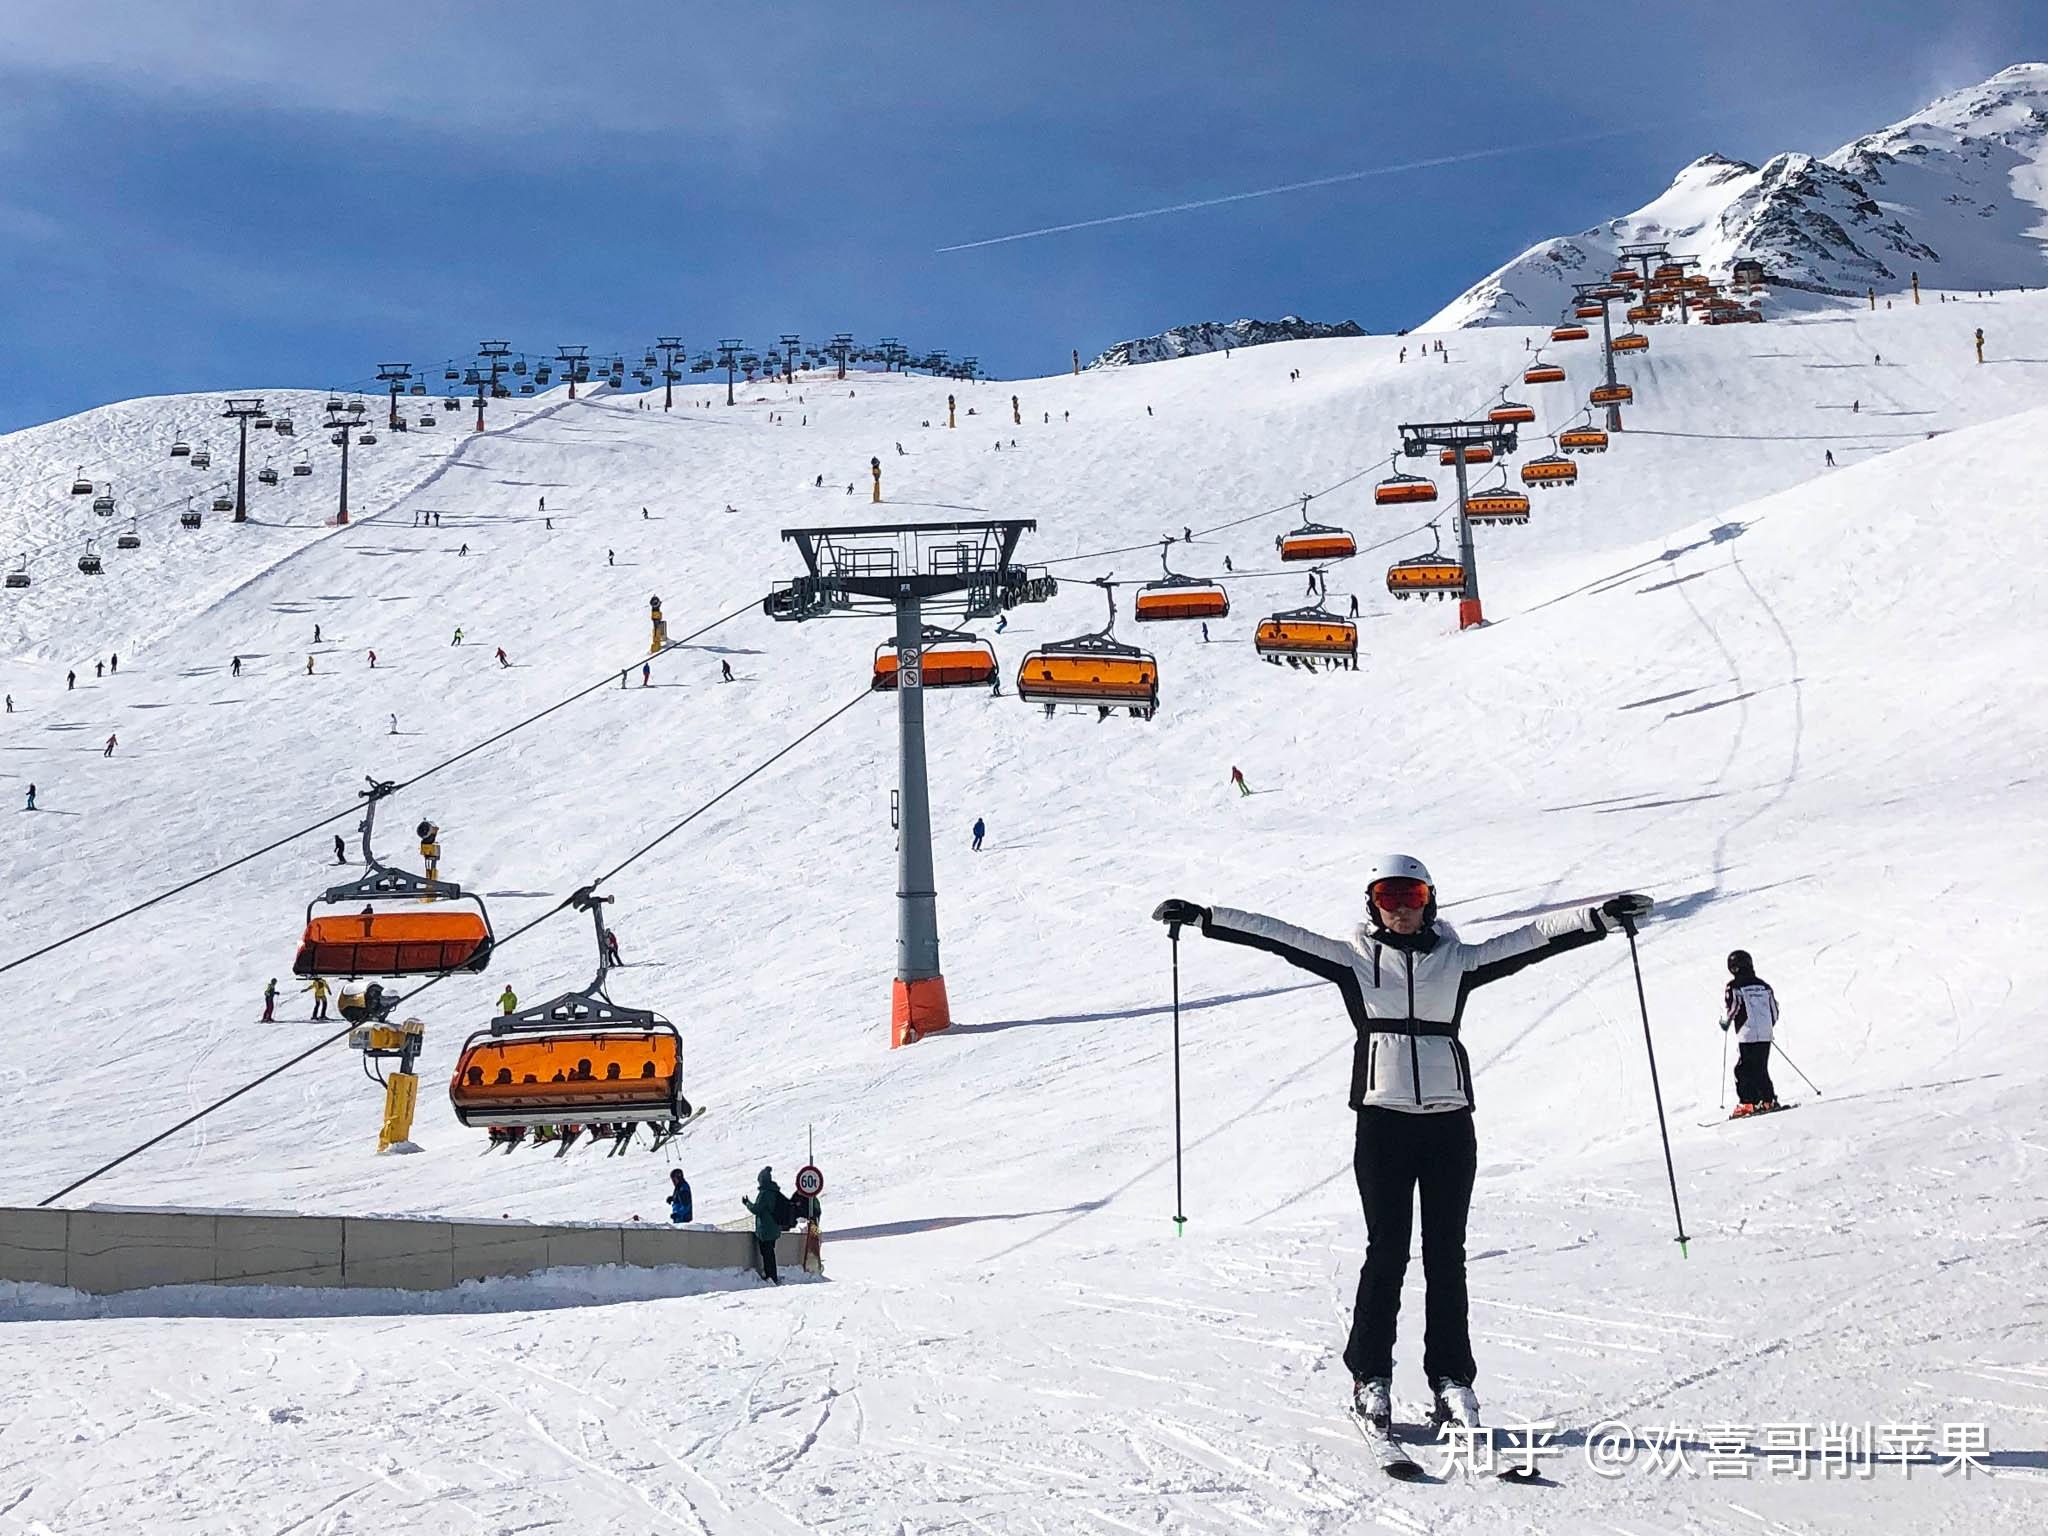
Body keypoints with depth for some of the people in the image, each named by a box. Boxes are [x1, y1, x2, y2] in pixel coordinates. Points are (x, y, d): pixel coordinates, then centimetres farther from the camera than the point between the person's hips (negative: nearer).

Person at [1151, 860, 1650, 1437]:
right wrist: (1203, 917, -4)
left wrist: (1602, 916, -3)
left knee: (1446, 1255, 3)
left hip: (1448, 1123, 2)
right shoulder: (1354, 958, 8)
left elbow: (1531, 939, 5)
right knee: (1387, 1251, -3)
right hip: (1382, 1122, -1)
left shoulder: (1457, 960, 11)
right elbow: (1276, 936, 2)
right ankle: (1370, 1378, 7)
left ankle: (1451, 1379, 10)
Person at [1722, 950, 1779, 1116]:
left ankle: (1746, 1103, -9)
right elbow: (1775, 1010, 16)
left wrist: (1725, 1022, 8)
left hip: (1746, 1036, -6)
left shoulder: (1733, 987, -6)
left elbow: (1730, 1008, -13)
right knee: (1761, 1069, 16)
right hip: (1765, 1036, 6)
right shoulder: (1763, 985, 12)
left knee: (1743, 1070, -1)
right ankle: (1769, 1101, 12)